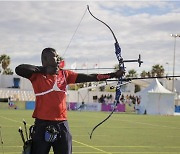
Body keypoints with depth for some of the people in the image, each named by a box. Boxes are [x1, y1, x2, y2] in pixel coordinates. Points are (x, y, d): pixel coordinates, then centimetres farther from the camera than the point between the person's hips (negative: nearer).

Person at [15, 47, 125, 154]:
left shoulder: (64, 74, 9)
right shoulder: (37, 75, -1)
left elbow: (88, 77, 4)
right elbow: (19, 69, -17)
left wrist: (113, 75, -4)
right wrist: (43, 69, -9)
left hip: (62, 125, 4)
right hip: (42, 125, -4)